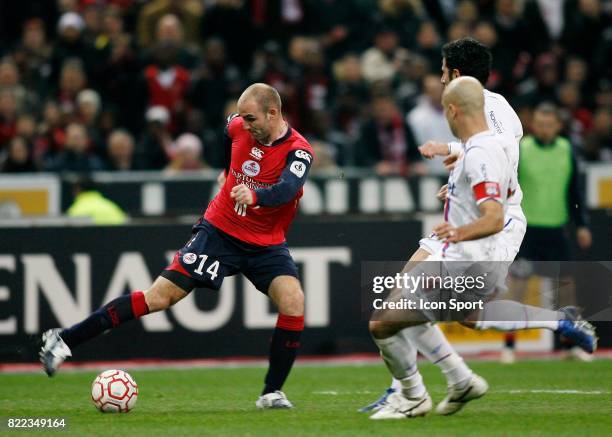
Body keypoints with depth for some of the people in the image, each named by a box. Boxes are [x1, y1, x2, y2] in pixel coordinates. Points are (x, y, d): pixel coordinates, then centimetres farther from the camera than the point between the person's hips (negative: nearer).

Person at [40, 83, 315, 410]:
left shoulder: (298, 151, -20)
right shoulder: (237, 127, -7)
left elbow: (287, 189, -40)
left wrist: (255, 195, -59)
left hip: (266, 245, -1)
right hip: (219, 231, 1)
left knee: (293, 300, -25)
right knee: (159, 297, -7)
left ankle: (272, 393, -12)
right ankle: (65, 340, -3)